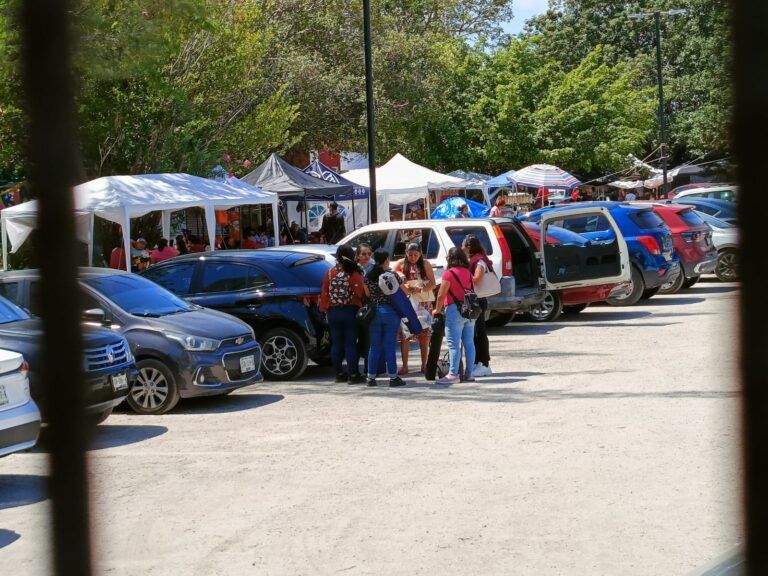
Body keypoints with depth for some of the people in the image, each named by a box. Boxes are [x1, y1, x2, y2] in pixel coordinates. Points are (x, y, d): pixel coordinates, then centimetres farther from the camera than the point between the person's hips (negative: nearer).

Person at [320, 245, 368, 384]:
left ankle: (339, 374, 15)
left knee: (336, 343, 10)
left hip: (333, 312, 3)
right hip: (351, 311, -3)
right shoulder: (354, 274, -12)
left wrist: (324, 309, 14)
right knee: (350, 344, 0)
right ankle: (353, 374, 1)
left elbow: (324, 293, 4)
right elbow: (361, 293, -14)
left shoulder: (330, 273, 0)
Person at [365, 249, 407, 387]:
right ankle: (393, 377, 5)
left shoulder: (368, 277, 1)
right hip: (390, 312, -3)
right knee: (390, 346, 2)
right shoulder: (393, 276, -7)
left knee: (374, 347, 9)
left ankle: (371, 377, 10)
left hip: (374, 312, 3)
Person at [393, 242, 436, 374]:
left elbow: (432, 284, -4)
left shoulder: (425, 264, 1)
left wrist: (420, 289, -22)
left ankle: (424, 365, 10)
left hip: (423, 303, 0)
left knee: (424, 334, 2)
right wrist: (403, 286, -25)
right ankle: (404, 366, 2)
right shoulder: (400, 264, 2)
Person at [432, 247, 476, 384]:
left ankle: (453, 374, -8)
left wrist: (437, 310, 4)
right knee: (469, 343, 9)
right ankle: (469, 374, 13)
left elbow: (441, 295, -10)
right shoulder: (467, 272, 11)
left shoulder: (449, 273, -10)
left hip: (455, 311, -7)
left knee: (454, 345, -6)